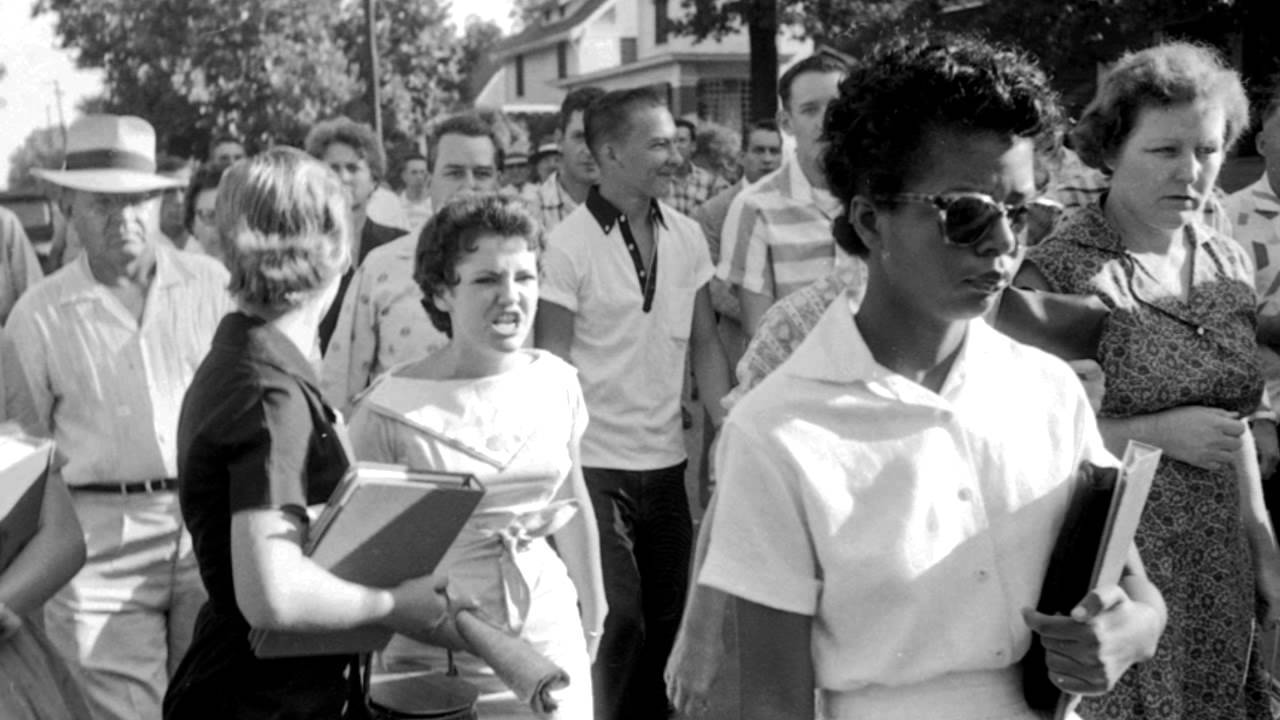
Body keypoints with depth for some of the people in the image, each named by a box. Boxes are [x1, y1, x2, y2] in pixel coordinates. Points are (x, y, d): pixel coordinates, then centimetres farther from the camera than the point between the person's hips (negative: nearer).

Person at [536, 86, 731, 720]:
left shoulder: (686, 236, 4)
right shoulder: (569, 244, -11)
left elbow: (705, 344, 9)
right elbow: (552, 365, -10)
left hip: (667, 461, 5)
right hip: (597, 466, -5)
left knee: (666, 619, 13)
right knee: (618, 624, 0)